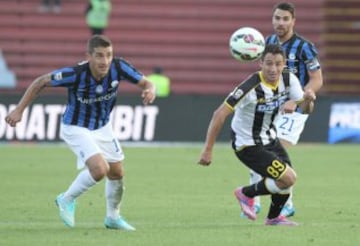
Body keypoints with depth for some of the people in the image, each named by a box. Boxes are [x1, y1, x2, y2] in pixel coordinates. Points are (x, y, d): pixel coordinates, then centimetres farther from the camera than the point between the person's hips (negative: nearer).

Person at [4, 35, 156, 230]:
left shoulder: (118, 67, -22)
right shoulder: (75, 74, -31)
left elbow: (145, 83, -13)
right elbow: (41, 82, -18)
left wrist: (150, 91, -38)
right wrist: (19, 110, -18)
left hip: (102, 127, 6)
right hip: (76, 129, -6)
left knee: (116, 173, 13)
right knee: (99, 169, -23)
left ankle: (113, 217, 39)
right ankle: (67, 200, 4)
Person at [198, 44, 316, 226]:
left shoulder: (289, 80, -9)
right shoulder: (251, 87, -30)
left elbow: (305, 109, -3)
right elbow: (220, 114, -30)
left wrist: (308, 99, -29)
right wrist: (208, 149, -31)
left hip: (270, 139, 7)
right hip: (248, 145, -7)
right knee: (288, 178, -15)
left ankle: (273, 218, 35)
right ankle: (246, 194, 9)